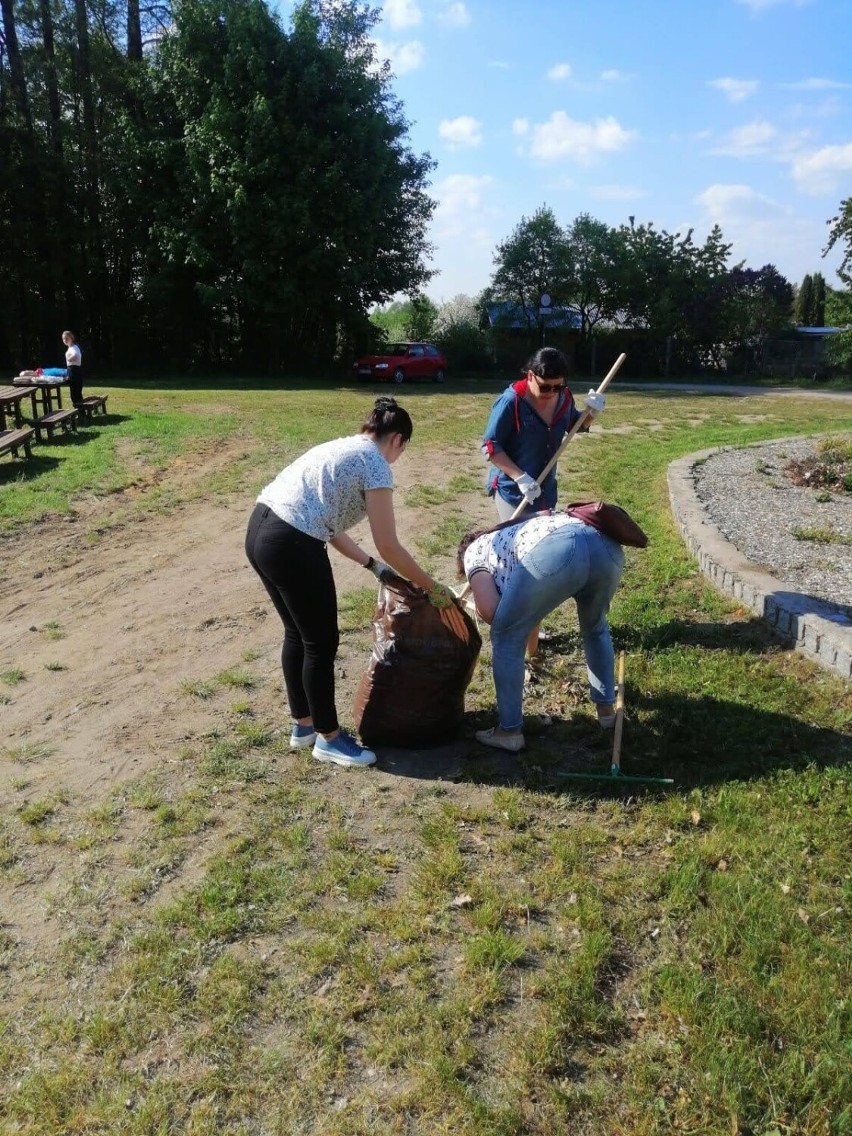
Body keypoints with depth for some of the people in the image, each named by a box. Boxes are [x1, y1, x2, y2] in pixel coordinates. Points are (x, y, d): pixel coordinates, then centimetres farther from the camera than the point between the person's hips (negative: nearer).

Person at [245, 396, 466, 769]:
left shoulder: (341, 448, 23)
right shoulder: (374, 463, -3)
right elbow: (388, 546, -5)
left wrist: (373, 566, 24)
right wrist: (435, 590, 4)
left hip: (259, 532, 9)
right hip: (290, 545, -9)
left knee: (298, 634, 22)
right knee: (322, 643, 7)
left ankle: (303, 725, 36)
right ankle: (328, 738, 22)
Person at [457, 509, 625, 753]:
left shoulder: (474, 550, 27)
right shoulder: (513, 533, 46)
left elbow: (489, 610, 12)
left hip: (555, 552, -6)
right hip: (607, 547, 7)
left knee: (507, 637, 16)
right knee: (595, 626, 35)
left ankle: (510, 730, 21)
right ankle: (606, 707, 46)